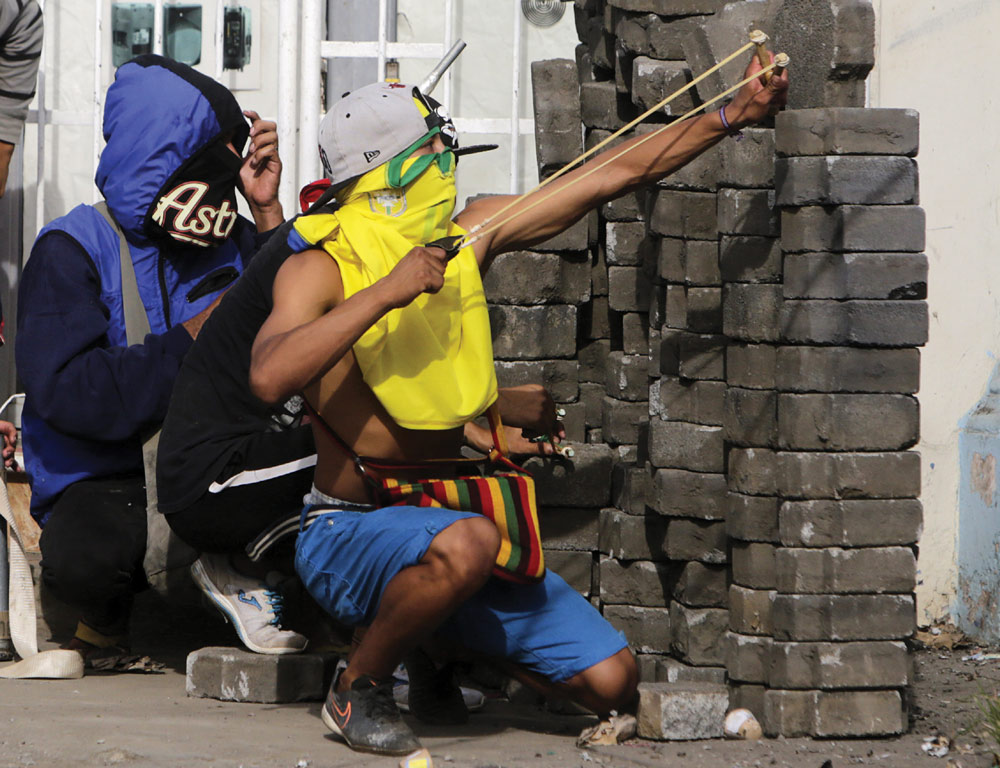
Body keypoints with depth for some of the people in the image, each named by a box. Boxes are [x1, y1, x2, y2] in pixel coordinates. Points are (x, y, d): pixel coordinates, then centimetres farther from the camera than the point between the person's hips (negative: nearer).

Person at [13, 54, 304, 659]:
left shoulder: (231, 241, 10)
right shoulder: (72, 252, -7)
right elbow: (65, 392, -20)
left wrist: (268, 212, -4)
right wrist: (191, 340, -16)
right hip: (107, 479, -4)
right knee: (81, 562, -38)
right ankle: (112, 609, -1)